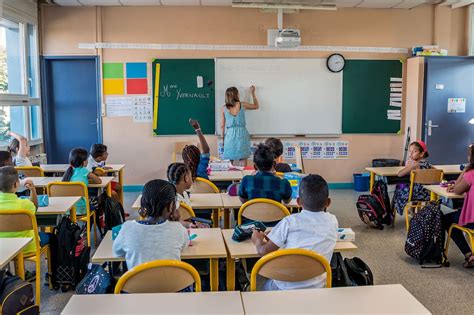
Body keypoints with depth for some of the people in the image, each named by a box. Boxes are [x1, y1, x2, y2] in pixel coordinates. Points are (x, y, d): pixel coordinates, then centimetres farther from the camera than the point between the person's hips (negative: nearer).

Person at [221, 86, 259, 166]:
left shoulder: (224, 108, 0)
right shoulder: (242, 105, -3)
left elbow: (222, 125, 3)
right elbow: (256, 106, 14)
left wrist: (223, 137, 16)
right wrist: (253, 93, 22)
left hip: (230, 135, 1)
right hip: (241, 134, -1)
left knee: (230, 162, 6)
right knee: (242, 161, 3)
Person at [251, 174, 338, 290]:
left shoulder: (290, 222, -9)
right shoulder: (332, 221, -1)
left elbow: (263, 251, -5)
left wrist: (258, 240, 13)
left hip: (286, 288, -3)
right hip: (317, 288, 3)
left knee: (267, 286, 29)